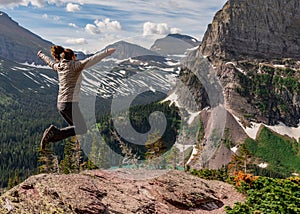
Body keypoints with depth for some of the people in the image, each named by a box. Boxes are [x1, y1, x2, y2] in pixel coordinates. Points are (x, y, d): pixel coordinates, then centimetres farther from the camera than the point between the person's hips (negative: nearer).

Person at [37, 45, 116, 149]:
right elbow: (91, 60, -22)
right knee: (82, 130, -2)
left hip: (61, 104, 9)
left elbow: (50, 62, 32)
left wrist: (41, 55, 52)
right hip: (70, 104, -9)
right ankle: (56, 132, -13)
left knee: (76, 127, 18)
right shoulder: (74, 65, -9)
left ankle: (51, 136, 5)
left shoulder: (59, 66, 11)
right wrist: (107, 52, -28)